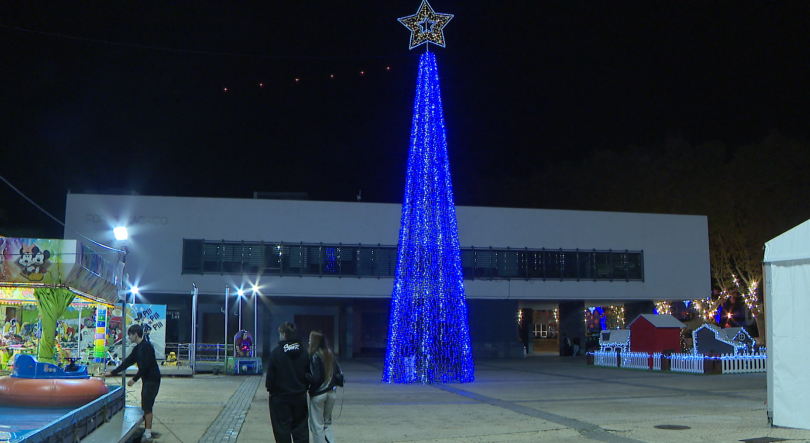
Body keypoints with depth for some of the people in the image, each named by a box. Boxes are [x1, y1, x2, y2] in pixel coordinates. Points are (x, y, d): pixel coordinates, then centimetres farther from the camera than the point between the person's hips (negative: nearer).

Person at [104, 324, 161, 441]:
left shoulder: (146, 346, -15)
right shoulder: (138, 348, 15)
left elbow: (145, 366, -21)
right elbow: (127, 362, 20)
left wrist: (134, 379, -16)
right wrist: (112, 373, 20)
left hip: (152, 380, -10)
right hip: (146, 380, 10)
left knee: (147, 407, -8)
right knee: (145, 406, 11)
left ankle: (148, 433, -6)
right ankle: (147, 430, 18)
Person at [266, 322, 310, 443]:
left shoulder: (276, 352, -12)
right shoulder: (303, 351, 2)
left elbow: (271, 375, -11)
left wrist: (269, 388, 4)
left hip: (280, 397, -4)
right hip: (300, 396, 4)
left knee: (282, 428, 4)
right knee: (301, 428, 10)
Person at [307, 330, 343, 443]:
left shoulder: (314, 356, -15)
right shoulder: (330, 354, 4)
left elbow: (315, 377, -20)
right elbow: (339, 373, 7)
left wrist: (305, 376, -7)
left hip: (318, 394, -7)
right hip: (331, 393, 7)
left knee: (317, 425, 4)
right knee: (327, 423, 19)